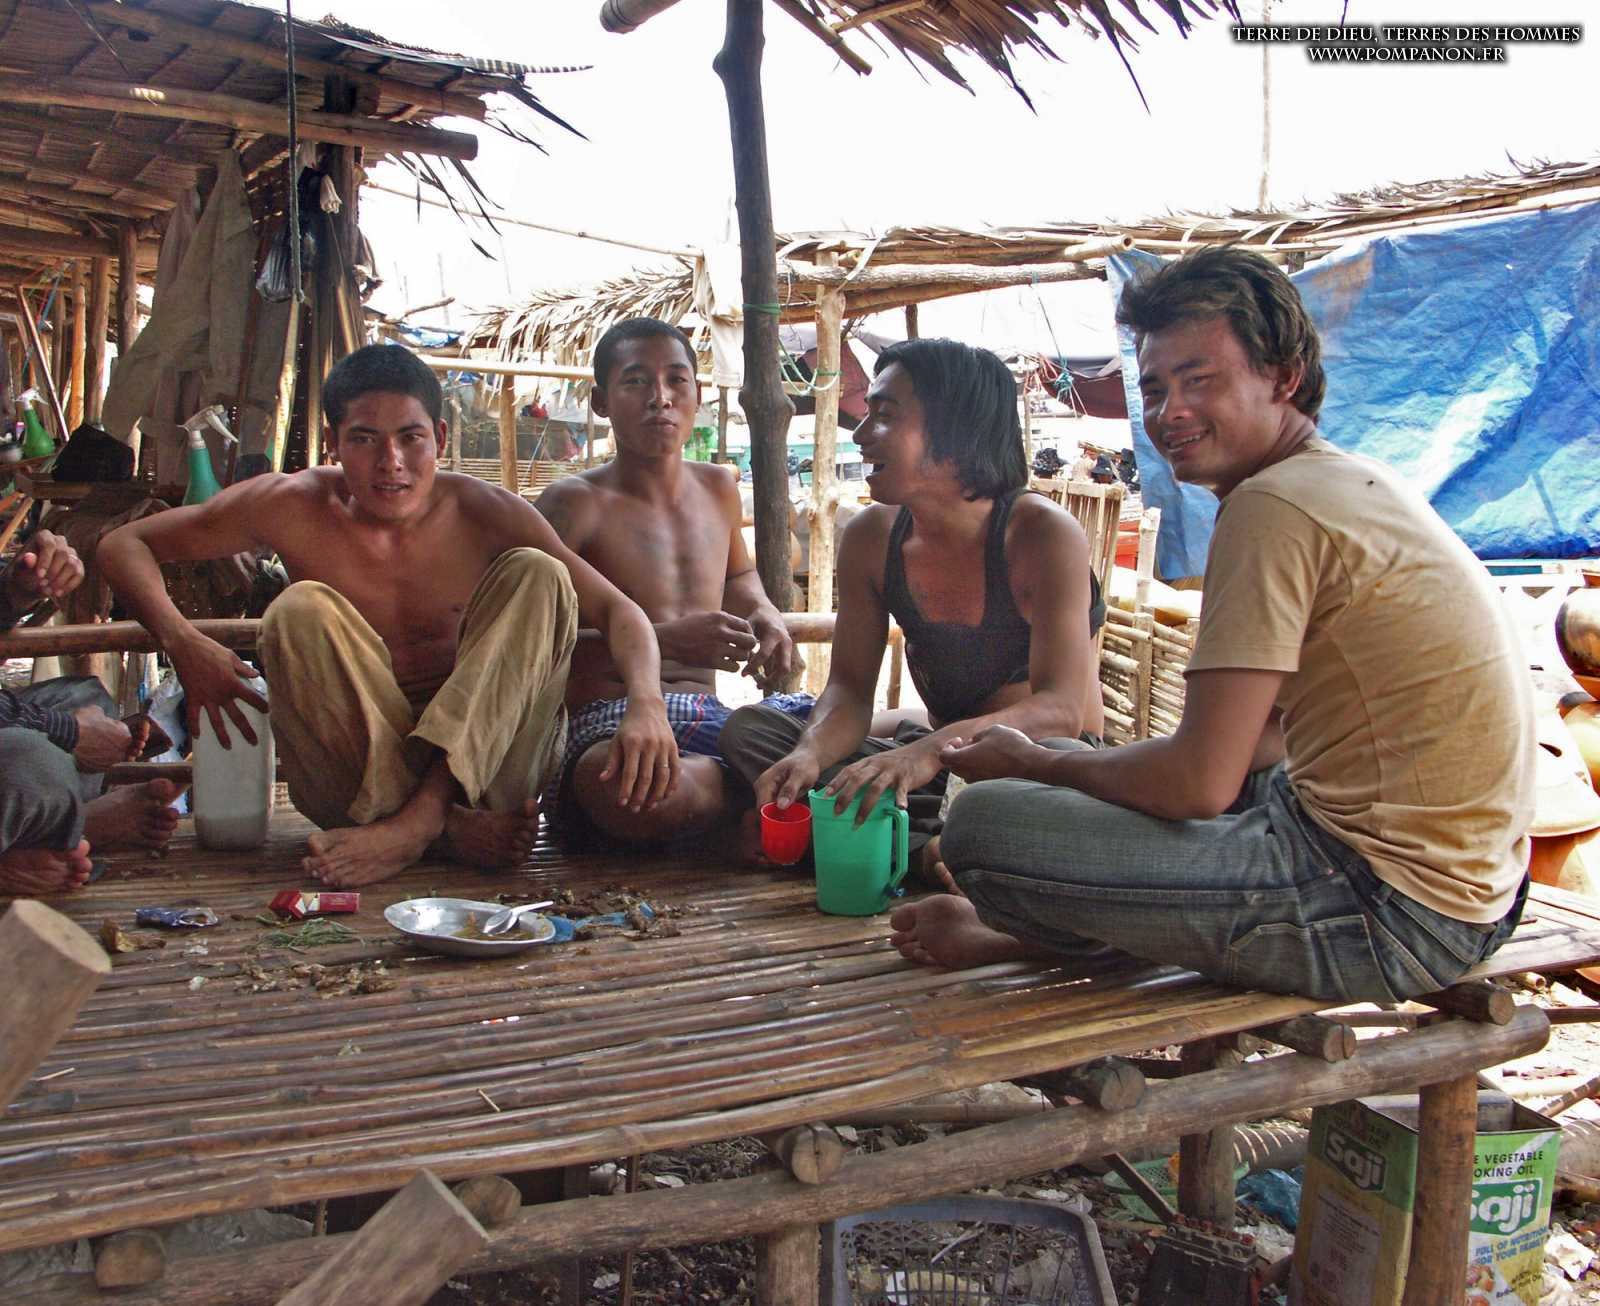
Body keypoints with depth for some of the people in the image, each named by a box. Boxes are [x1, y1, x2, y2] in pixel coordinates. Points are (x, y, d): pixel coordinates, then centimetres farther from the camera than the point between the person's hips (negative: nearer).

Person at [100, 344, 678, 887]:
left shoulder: (483, 512, -7)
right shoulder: (293, 506, -7)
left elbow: (616, 610, -7)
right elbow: (123, 546, 1)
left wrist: (645, 706, -29)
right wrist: (185, 645, -19)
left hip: (481, 762, 1)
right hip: (354, 770, 0)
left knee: (536, 575, -17)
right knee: (300, 608, -23)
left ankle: (418, 818, -29)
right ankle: (449, 828, -26)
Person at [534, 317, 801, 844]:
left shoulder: (718, 488, 16)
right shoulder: (576, 503, -5)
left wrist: (765, 615, 15)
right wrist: (664, 640, -22)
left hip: (712, 720, 6)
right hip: (609, 724, -5)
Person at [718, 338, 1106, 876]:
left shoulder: (1044, 534, -18)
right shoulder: (871, 538, -2)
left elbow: (1061, 708, -28)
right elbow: (849, 688, -2)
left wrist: (931, 750, -47)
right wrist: (811, 753, -27)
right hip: (943, 760, 6)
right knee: (747, 727, -12)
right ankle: (928, 846, -26)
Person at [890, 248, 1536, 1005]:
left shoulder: (1274, 506, -18)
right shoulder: (1355, 480, 13)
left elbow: (1199, 781, -19)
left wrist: (1030, 765, -2)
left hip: (1385, 909, -11)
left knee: (983, 823, -14)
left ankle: (1036, 935, 18)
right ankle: (1021, 934, 29)